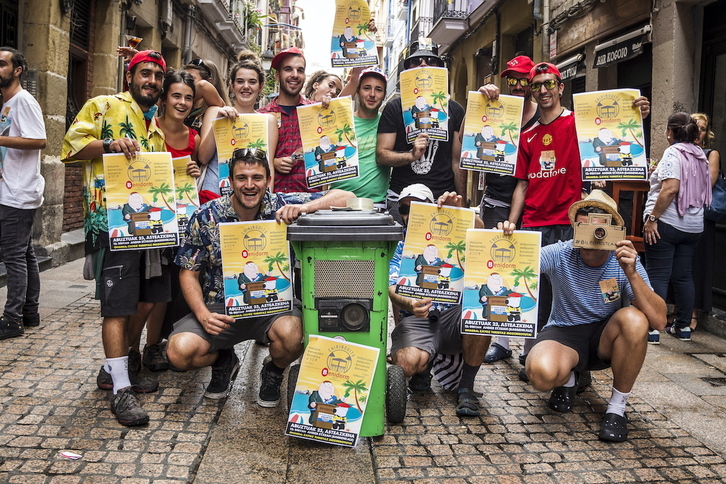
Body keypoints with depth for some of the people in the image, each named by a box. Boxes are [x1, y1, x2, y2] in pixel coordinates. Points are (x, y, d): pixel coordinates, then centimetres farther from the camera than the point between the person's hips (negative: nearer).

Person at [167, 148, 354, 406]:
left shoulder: (282, 207, -8)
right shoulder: (206, 217, -4)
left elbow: (345, 197, -10)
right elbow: (188, 272, 1)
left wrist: (304, 207, -28)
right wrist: (203, 314, -15)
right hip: (221, 307, 1)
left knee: (290, 335, -34)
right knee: (180, 352, -22)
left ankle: (274, 373, 7)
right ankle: (224, 362, 17)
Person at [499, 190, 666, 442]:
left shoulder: (626, 262, -14)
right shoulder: (560, 254, -14)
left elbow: (658, 320, -25)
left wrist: (631, 274, -36)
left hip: (606, 338, 1)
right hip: (564, 334, -1)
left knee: (634, 320, -33)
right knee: (542, 373, -34)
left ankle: (617, 407, -12)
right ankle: (567, 380, 8)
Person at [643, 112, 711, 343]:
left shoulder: (673, 153, -11)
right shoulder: (700, 155, 13)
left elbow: (671, 188, -23)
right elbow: (705, 188, 21)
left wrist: (652, 218, -21)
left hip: (666, 223, -7)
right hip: (693, 225, 8)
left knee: (658, 276, -4)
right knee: (683, 276, 13)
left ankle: (652, 328, -4)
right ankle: (683, 326, 18)